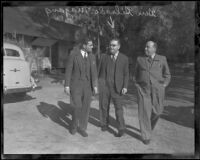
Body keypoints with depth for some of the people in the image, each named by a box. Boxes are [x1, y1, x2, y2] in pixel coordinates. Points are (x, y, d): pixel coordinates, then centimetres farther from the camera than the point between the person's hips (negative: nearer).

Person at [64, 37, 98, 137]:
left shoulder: (92, 57, 3)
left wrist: (95, 86, -11)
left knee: (85, 108, 4)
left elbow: (94, 72, -1)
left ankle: (82, 128, 20)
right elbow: (68, 71, -8)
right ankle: (74, 125, 23)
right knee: (77, 108, -5)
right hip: (76, 86, -3)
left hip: (87, 86, 4)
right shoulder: (73, 55, -9)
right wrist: (66, 86, -11)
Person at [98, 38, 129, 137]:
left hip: (117, 87, -2)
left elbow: (126, 74, 1)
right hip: (104, 86, 2)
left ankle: (121, 129, 5)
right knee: (104, 106, 7)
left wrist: (125, 87, -9)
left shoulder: (124, 58, 1)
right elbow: (100, 72, 10)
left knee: (118, 107, -5)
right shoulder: (104, 57, 6)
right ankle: (104, 124, 25)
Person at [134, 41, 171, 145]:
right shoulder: (140, 59, 4)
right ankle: (146, 136, 6)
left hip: (157, 90, 1)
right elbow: (136, 73, 18)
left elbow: (167, 75, 9)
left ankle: (148, 126, 35)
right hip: (143, 89, 0)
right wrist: (138, 84, 8)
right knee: (144, 111, -6)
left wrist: (163, 86, -3)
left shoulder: (162, 59, 2)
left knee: (156, 111, 4)